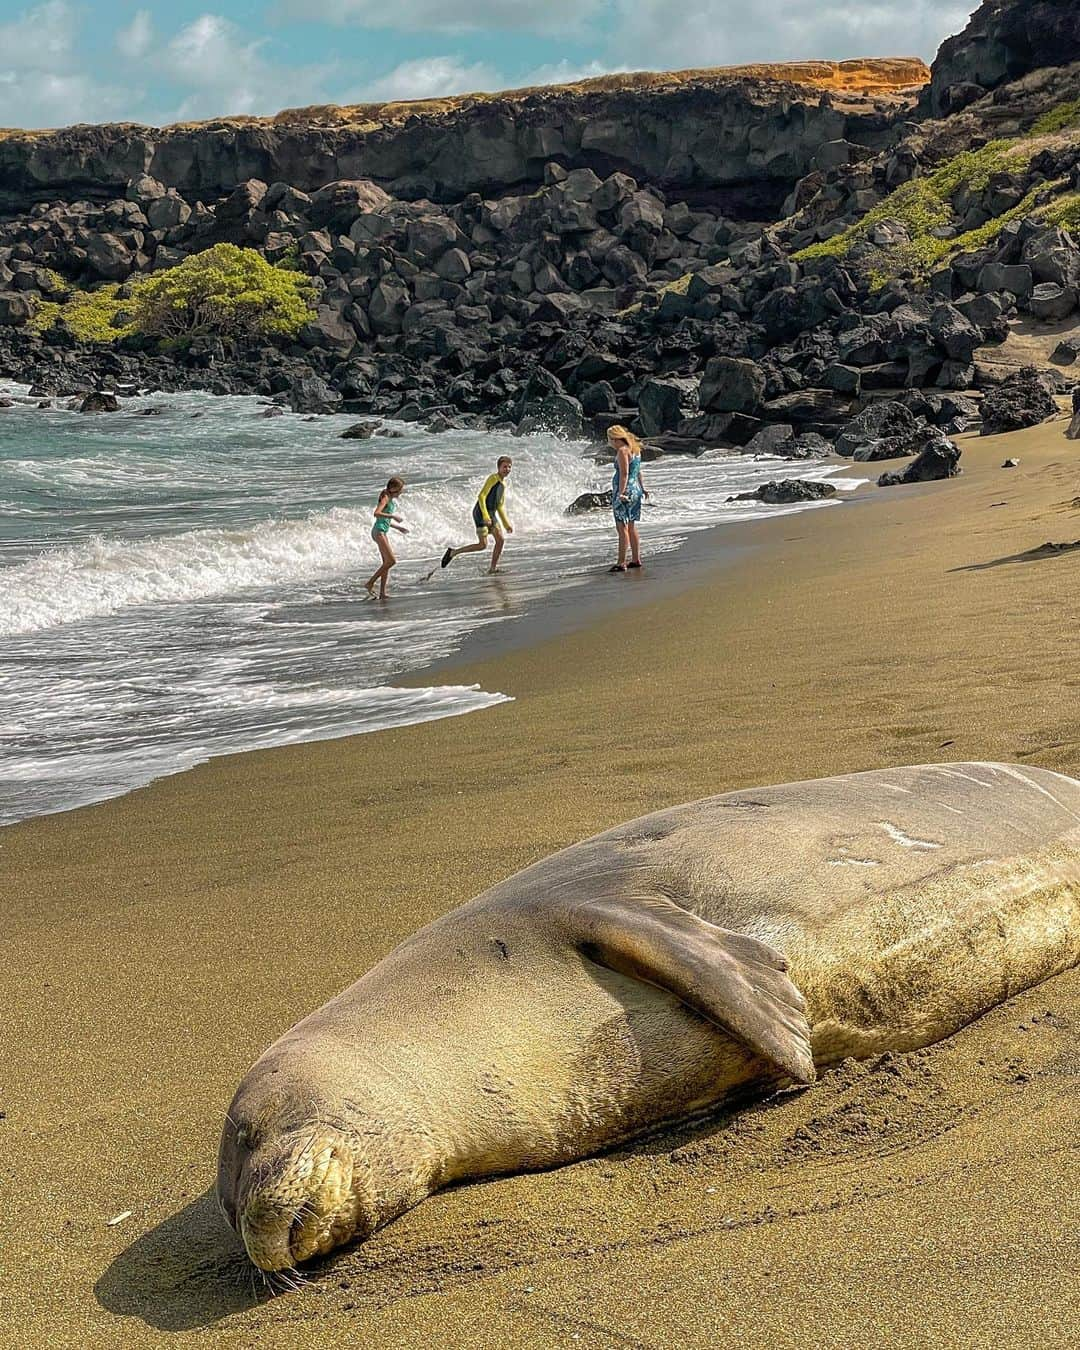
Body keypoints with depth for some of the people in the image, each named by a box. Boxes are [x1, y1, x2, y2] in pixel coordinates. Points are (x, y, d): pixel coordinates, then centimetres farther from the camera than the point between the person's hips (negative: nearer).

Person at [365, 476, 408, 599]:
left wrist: (399, 527, 26)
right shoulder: (386, 498, -10)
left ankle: (382, 593, 9)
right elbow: (377, 513, -26)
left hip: (382, 532, 10)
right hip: (379, 531, -10)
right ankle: (370, 583, -11)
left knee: (386, 562, 8)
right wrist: (393, 516, -22)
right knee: (391, 561, -14)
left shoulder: (391, 500, 19)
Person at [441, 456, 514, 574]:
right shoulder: (492, 478, -11)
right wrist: (485, 516, -29)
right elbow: (481, 496, -20)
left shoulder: (503, 484, 16)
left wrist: (507, 524, 22)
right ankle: (453, 553, -1)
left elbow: (500, 507, 24)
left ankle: (492, 568, 5)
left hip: (491, 515, 8)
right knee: (482, 545, -13)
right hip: (480, 513, -8)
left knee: (500, 540, -3)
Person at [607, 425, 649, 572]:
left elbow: (624, 474, -22)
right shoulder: (635, 449, 13)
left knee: (622, 527, -10)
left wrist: (621, 493, -26)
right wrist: (642, 488, 29)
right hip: (635, 490, 10)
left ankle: (621, 563, -12)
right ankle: (636, 559, 22)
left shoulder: (622, 451, -15)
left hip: (625, 491, -10)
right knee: (631, 527, 17)